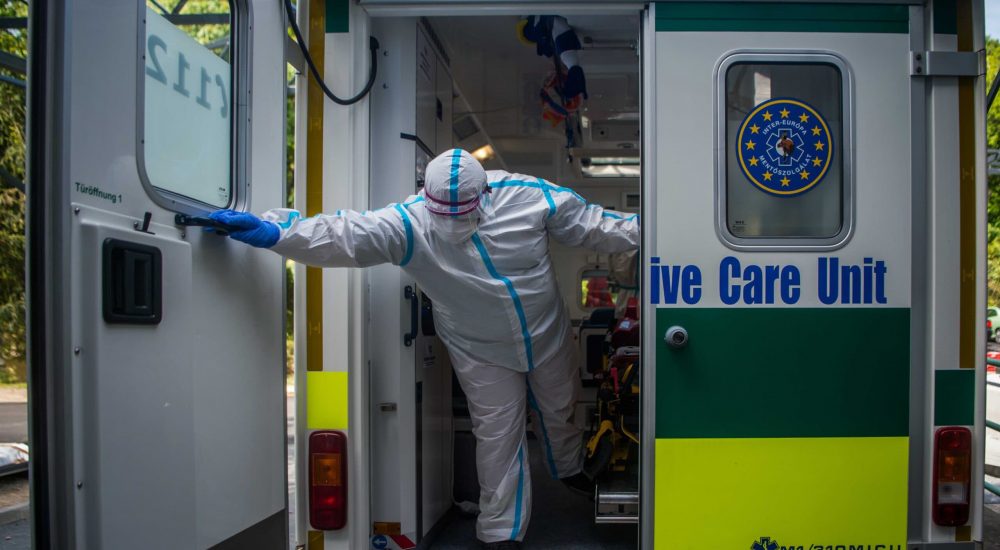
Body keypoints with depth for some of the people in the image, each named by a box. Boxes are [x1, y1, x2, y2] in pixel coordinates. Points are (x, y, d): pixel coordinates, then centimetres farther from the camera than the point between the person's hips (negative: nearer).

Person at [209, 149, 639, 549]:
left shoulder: (527, 196, -23)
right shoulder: (408, 222, -26)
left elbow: (591, 223, -11)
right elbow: (344, 235, -38)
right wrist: (271, 231, -51)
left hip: (549, 336, 2)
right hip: (482, 352, -2)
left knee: (559, 409, 24)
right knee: (498, 433, 5)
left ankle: (569, 469, 57)